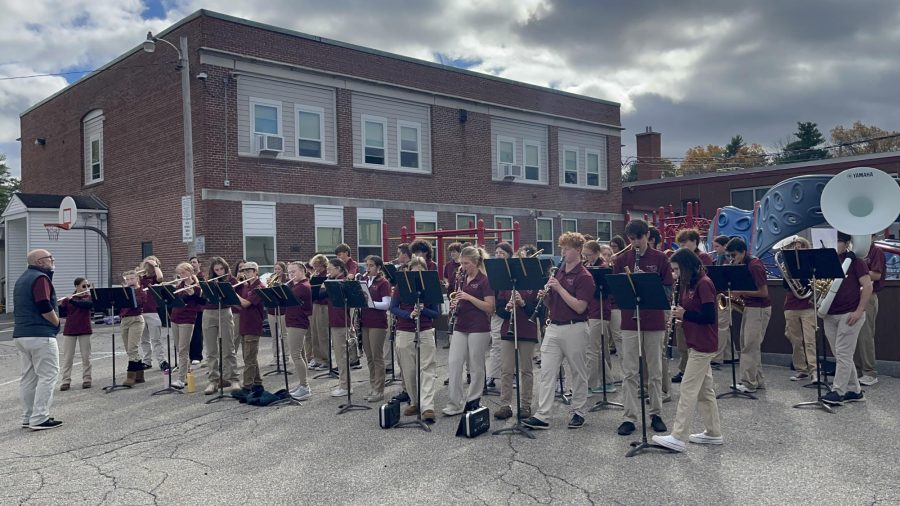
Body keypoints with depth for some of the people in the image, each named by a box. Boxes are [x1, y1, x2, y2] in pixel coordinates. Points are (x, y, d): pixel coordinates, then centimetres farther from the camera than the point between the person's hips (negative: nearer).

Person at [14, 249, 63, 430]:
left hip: (20, 334, 10)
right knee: (47, 375, -5)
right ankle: (39, 419, -7)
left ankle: (27, 417, 17)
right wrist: (57, 323, -6)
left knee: (28, 377, 13)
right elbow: (44, 307, -21)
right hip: (41, 335, -10)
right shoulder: (41, 278, -12)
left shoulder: (21, 279, 19)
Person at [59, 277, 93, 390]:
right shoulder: (67, 298, 4)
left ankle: (86, 380, 12)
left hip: (84, 330, 0)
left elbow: (88, 304, -20)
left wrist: (72, 301, -28)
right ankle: (66, 381, 6)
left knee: (86, 357, 4)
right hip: (69, 330, 1)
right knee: (67, 357, 2)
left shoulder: (90, 297, 2)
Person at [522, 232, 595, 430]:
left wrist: (559, 288, -19)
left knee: (578, 373, 8)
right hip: (553, 327, 6)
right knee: (546, 372, 0)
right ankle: (542, 416, 0)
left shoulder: (584, 277, -9)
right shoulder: (558, 272, 12)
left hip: (574, 329, -6)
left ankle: (578, 412, 22)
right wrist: (544, 296, -5)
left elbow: (580, 307, -18)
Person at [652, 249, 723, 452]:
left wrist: (684, 314, -16)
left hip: (703, 345, -10)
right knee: (704, 389, 15)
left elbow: (710, 316, -21)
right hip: (696, 344, 10)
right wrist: (678, 317, -3)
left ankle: (678, 437, -6)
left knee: (688, 389, -8)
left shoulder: (704, 284, -16)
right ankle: (713, 433, 24)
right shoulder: (689, 284, 11)